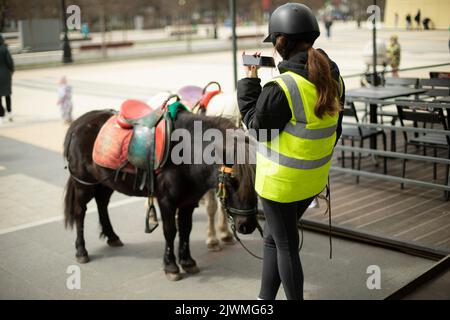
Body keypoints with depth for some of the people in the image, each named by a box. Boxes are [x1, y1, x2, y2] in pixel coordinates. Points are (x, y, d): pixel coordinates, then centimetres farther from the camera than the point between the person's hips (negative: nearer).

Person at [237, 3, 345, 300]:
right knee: (273, 238, 23)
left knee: (286, 246, 11)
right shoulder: (333, 78, -2)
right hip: (314, 178, 8)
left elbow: (256, 123, -11)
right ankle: (265, 299, 35)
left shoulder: (283, 88, -26)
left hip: (282, 180, -8)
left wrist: (250, 81, -4)